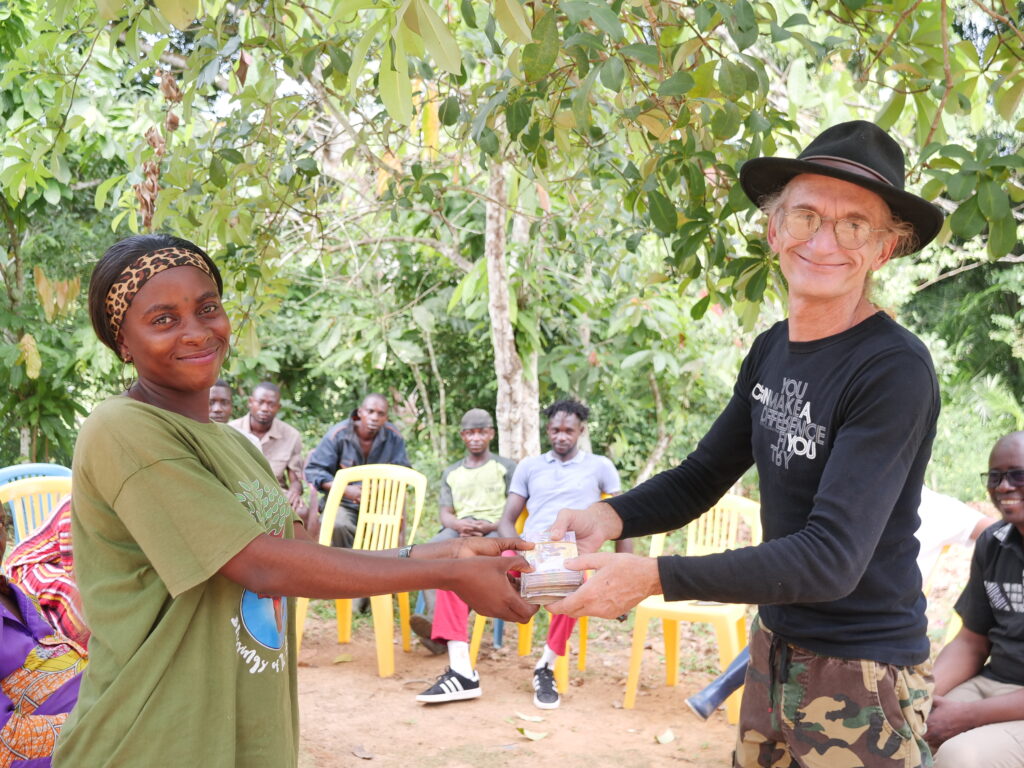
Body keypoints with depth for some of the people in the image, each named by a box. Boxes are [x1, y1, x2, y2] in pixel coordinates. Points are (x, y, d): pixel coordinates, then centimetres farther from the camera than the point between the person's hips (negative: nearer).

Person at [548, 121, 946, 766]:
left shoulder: (895, 370, -22)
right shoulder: (771, 351, 2)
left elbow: (832, 559, -27)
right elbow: (702, 478, 8)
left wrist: (653, 577, -32)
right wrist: (611, 518, -13)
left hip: (863, 677, -7)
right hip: (774, 649, 7)